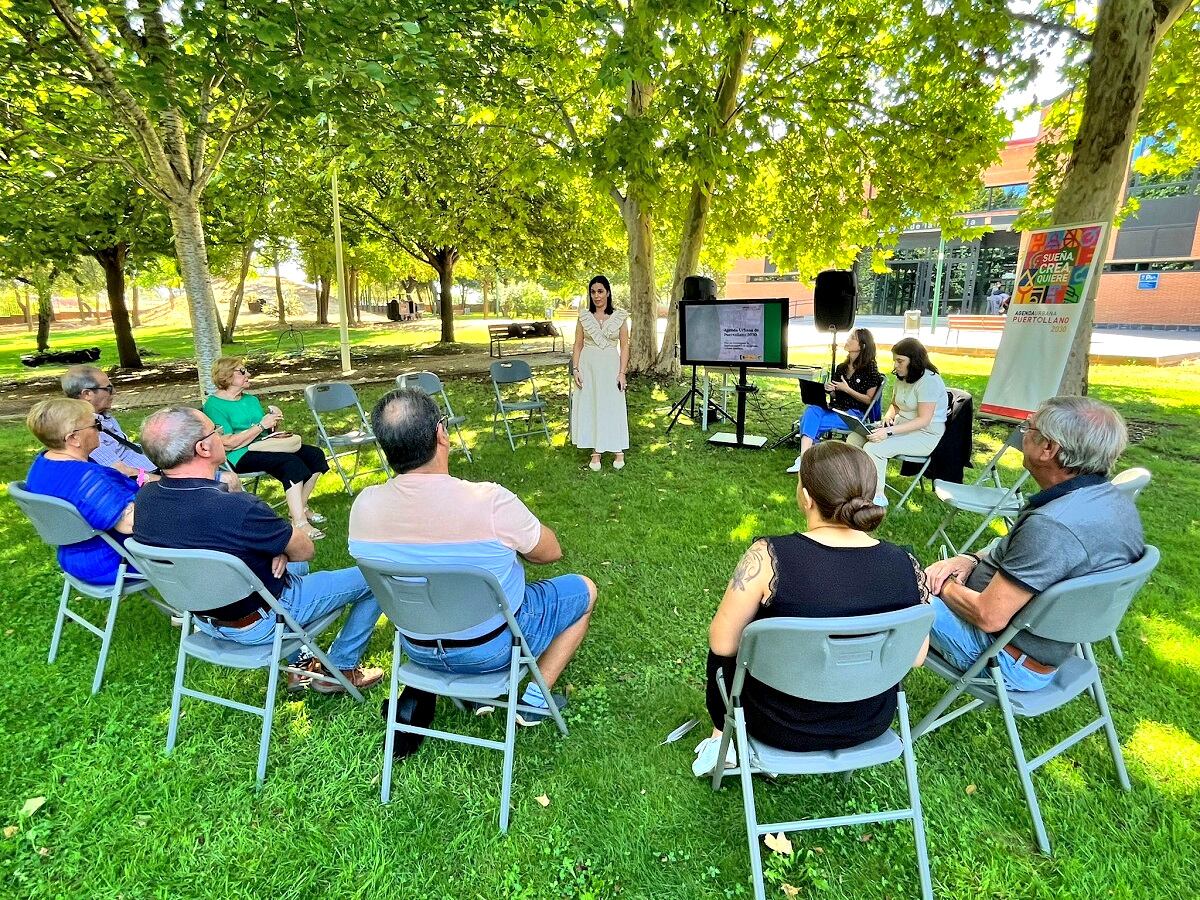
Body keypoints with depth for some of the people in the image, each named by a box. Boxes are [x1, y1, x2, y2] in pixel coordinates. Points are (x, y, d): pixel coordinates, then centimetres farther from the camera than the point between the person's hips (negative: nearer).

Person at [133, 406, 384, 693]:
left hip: (204, 617, 8)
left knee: (294, 566, 33)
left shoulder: (144, 498, -11)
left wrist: (276, 547, -9)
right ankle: (341, 669, 19)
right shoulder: (237, 508, -37)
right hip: (258, 623, -8)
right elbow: (304, 549, -20)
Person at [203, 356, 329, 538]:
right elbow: (227, 444, -17)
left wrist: (274, 420, 1)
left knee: (315, 455, -9)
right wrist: (261, 425, -17)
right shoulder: (214, 405, -6)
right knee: (291, 463, -32)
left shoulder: (251, 399, 19)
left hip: (265, 445, 8)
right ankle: (300, 524, -34)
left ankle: (300, 508, 2)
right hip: (241, 456, -8)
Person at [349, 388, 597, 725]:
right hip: (493, 647, -4)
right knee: (585, 589, 17)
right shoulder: (491, 502, -32)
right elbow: (550, 552, -13)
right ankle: (536, 698, 17)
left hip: (416, 647, 5)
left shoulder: (364, 505, -16)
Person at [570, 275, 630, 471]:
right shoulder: (584, 316, 5)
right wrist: (575, 369, -3)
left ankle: (618, 450, 16)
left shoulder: (620, 317, 1)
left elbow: (624, 346, 1)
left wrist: (622, 372, -7)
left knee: (613, 407, 1)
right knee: (589, 406, 3)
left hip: (610, 366, -2)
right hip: (588, 366, 2)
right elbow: (578, 345, 6)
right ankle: (596, 451, 13)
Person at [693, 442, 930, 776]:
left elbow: (722, 644, -18)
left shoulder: (770, 557, -29)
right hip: (871, 725, 4)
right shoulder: (906, 565, -17)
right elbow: (915, 657, -3)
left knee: (726, 650, 24)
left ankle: (724, 739, 37)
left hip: (783, 725, -3)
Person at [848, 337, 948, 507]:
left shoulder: (929, 381, -20)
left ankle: (878, 497, -16)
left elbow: (924, 420, -25)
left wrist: (889, 432, -32)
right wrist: (889, 416, -2)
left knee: (873, 448, -29)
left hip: (925, 435, -9)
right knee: (854, 438, -9)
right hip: (901, 425, 9)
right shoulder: (902, 378, 8)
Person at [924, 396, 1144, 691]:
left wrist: (944, 586, -11)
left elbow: (989, 617, -30)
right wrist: (972, 558, -3)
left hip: (1013, 664, -9)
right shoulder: (1117, 502, -3)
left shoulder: (1052, 527, -35)